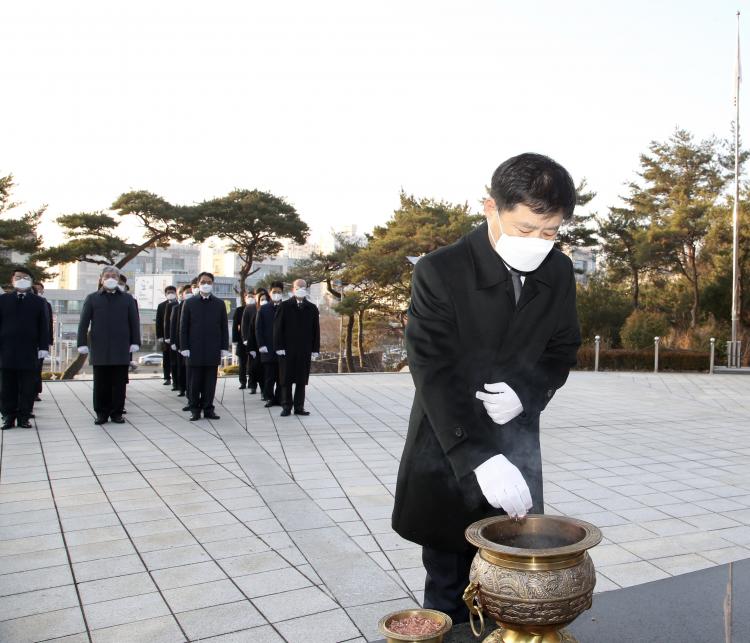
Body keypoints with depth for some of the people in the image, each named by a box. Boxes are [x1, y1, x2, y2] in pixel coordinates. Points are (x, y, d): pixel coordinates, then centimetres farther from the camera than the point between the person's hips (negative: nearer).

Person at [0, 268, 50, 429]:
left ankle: (24, 416, 9)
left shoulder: (39, 302, 7)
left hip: (29, 353, -1)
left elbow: (44, 327, 5)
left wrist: (44, 347, -3)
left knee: (27, 387, 1)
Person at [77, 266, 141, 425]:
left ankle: (117, 413, 12)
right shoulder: (92, 298, 9)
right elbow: (84, 322, 6)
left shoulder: (127, 299, 10)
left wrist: (135, 342, 0)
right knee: (101, 383, 4)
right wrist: (82, 343, -2)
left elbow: (134, 321, 8)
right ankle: (101, 413, 13)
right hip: (99, 350, 0)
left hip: (121, 350, 0)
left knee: (119, 383, 3)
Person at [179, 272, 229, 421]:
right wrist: (184, 347, -3)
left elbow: (224, 327, 9)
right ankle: (195, 410, 13)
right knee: (194, 382, 3)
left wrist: (224, 347, 2)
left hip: (213, 350, 1)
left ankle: (208, 409, 12)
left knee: (210, 382, 4)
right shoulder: (189, 303, 5)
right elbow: (183, 327, 4)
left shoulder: (220, 304, 8)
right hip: (195, 350, -1)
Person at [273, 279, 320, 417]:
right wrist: (279, 347, -8)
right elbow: (278, 327, -1)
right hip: (287, 350, -2)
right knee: (286, 380, 4)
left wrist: (315, 348, 1)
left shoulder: (312, 308, 8)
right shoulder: (284, 306, 2)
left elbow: (316, 329, 7)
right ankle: (286, 406, 12)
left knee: (302, 380, 5)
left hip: (305, 350, 2)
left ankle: (299, 407, 12)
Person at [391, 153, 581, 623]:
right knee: (448, 585, 8)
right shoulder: (440, 271, -17)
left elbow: (564, 349, 9)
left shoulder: (560, 273, -2)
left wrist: (526, 392, -12)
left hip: (517, 442, 4)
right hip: (449, 446, -3)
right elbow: (433, 372, -22)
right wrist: (478, 458, -32)